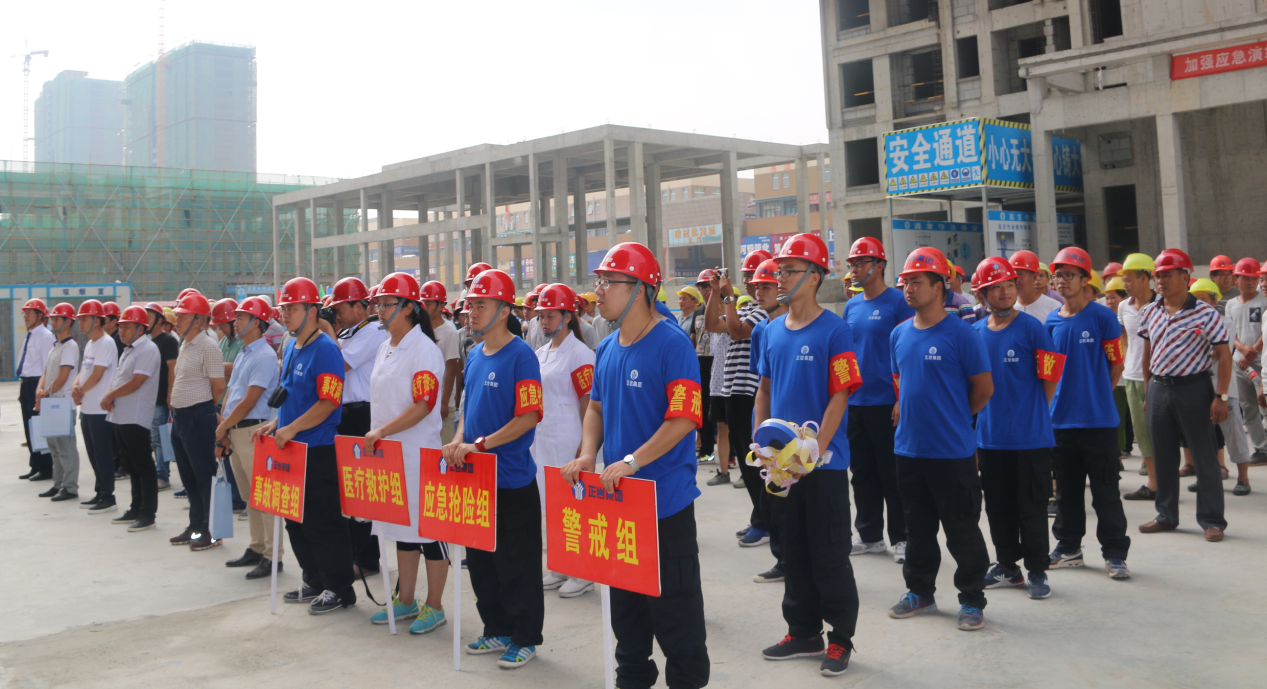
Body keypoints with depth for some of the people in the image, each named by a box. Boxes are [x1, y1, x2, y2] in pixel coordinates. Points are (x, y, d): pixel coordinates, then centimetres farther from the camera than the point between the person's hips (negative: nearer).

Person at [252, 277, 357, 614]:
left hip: (319, 450, -9)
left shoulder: (325, 349, -14)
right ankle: (314, 582, 28)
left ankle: (339, 588, 8)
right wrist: (275, 424, 10)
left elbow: (328, 402, -20)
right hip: (291, 447, 9)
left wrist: (292, 428, -24)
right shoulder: (290, 348, 14)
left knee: (323, 522, -4)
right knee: (296, 520, 15)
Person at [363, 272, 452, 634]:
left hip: (420, 453, -8)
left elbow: (424, 405, -20)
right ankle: (405, 600, 26)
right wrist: (375, 435, 13)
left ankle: (434, 606, 10)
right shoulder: (385, 347, 13)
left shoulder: (424, 350, -13)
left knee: (428, 529, 0)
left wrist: (383, 431, -25)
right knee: (402, 526, 16)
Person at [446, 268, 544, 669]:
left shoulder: (520, 356, -13)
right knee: (480, 560, 16)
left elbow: (529, 415, -18)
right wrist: (458, 442, 1)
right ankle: (497, 631, 30)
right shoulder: (474, 356, 11)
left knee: (518, 565, 3)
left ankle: (525, 639, 16)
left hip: (512, 481, -8)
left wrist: (480, 444, -21)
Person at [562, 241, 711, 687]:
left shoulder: (671, 344, -15)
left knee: (674, 601, 3)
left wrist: (631, 461, -25)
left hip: (665, 497, -7)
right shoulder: (607, 349, 9)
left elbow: (684, 418, -21)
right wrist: (588, 455, 1)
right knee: (626, 599, 19)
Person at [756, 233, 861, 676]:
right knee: (794, 551, 15)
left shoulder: (834, 331, -11)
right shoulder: (772, 332, 8)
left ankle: (840, 639, 17)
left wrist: (816, 448, -20)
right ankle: (804, 633, 28)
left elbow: (840, 396, -14)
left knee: (829, 554, 3)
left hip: (824, 461, -6)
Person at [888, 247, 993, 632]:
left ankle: (972, 601, 17)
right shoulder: (899, 334, 7)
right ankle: (920, 592, 31)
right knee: (918, 528, 17)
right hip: (909, 449, 6)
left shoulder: (961, 334, -11)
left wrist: (953, 419, 3)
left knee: (962, 531, 4)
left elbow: (984, 388, -6)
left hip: (953, 452, -6)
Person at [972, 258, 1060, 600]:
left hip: (1030, 436, -4)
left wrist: (1029, 413, 2)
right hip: (989, 436, 5)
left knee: (1031, 506, 3)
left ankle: (1037, 571, 15)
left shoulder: (1031, 328, -7)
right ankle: (1007, 565, 28)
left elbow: (1049, 379, -4)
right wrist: (983, 418, 10)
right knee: (998, 505, 14)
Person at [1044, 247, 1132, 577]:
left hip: (1098, 420, -5)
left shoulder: (1102, 316, -7)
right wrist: (1059, 400, 9)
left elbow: (1117, 365, -2)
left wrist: (1096, 396, 4)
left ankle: (1115, 554, 10)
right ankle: (1069, 548, 27)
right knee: (1066, 490, 15)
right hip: (1061, 420, 5)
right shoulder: (1051, 321, 7)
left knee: (1105, 492, 0)